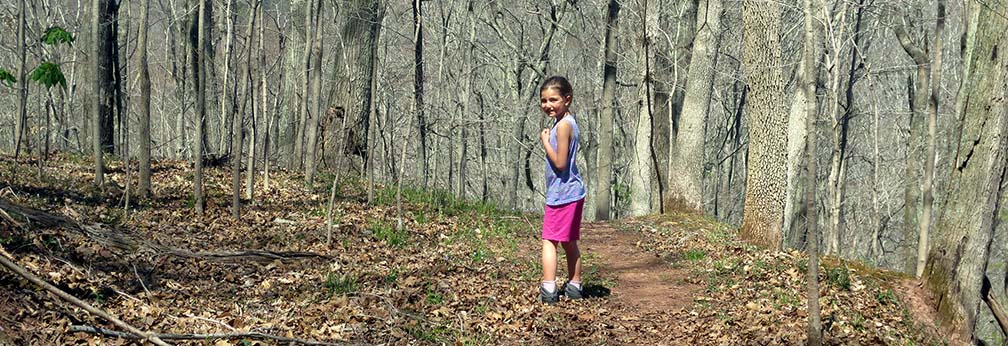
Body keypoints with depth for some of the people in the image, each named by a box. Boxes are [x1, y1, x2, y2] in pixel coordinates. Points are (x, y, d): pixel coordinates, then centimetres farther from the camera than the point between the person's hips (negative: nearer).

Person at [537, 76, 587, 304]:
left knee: (549, 240, -9)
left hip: (561, 193, -10)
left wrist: (545, 141, -12)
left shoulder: (563, 125, -16)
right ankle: (574, 286, 23)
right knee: (569, 242, 16)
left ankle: (548, 289, -15)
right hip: (572, 192, 10)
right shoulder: (567, 122, 14)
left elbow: (560, 163, -20)